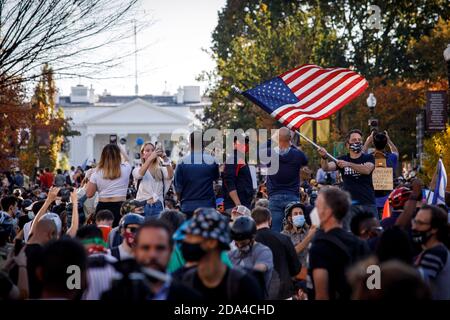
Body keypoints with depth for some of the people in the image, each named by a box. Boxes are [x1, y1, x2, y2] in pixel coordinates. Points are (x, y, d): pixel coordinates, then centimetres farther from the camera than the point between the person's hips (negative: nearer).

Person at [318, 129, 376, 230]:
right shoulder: (342, 159, 9)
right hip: (350, 204, 0)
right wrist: (324, 157, -29)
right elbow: (326, 167, -7)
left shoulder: (368, 158, 7)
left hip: (368, 204, 0)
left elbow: (367, 170, -15)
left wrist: (348, 164, -27)